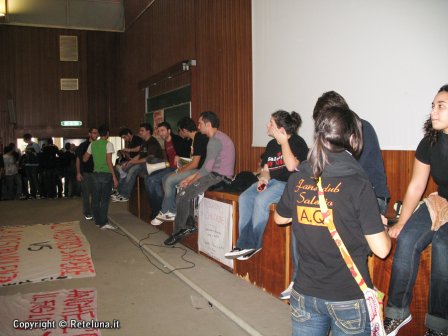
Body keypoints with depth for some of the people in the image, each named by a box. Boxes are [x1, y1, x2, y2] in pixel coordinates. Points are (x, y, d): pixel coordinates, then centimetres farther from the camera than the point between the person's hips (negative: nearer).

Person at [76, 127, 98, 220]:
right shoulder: (83, 145, 1)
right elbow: (78, 159, 2)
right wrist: (78, 173, -5)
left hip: (96, 173, 2)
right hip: (85, 173, -2)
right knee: (86, 194, 0)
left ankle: (94, 212, 14)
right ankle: (87, 213, 8)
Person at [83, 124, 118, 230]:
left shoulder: (92, 144, 7)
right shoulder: (108, 144, -8)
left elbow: (84, 159, 15)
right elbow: (109, 161, -16)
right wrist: (114, 177, -15)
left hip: (96, 173, 5)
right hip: (106, 174, -5)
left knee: (96, 198, 11)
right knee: (105, 199, -5)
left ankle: (98, 221, 18)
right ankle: (103, 222, -9)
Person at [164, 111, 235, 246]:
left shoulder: (215, 140, -16)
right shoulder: (218, 137, 17)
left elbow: (207, 168, -21)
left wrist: (191, 182, -8)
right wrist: (191, 177, 13)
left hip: (219, 177, -10)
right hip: (217, 175, 10)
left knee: (182, 195, -11)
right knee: (183, 189, 12)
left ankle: (179, 230, 4)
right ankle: (190, 224, 14)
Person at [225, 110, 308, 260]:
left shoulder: (297, 142, -7)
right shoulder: (271, 144, 15)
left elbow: (291, 166, -23)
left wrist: (284, 141, -16)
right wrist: (263, 178, -6)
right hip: (272, 181, 8)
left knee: (261, 200, -29)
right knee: (244, 198, -15)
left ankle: (253, 245, -15)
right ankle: (244, 243, -14)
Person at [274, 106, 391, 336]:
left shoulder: (297, 180, -6)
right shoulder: (358, 185, -17)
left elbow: (279, 218, 12)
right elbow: (381, 249, -14)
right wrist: (381, 227, 5)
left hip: (304, 295, 3)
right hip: (349, 299, -3)